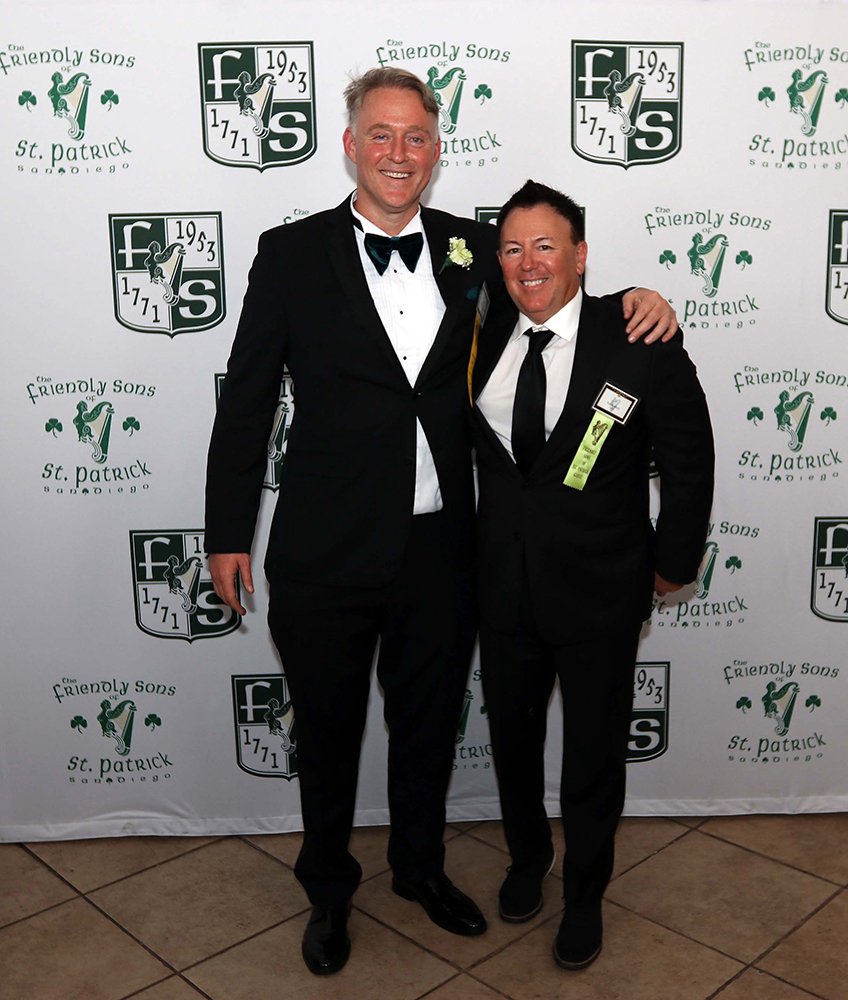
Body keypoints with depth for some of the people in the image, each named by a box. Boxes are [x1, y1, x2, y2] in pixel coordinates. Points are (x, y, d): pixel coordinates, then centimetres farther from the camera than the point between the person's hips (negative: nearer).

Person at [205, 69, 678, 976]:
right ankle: (329, 887, 42)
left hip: (441, 548, 3)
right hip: (326, 552, -2)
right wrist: (228, 534, -3)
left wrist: (632, 300, -3)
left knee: (428, 721, 20)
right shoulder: (291, 253, -5)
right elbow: (246, 401, -3)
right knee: (327, 729, 16)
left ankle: (420, 866, 47)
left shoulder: (470, 248, 3)